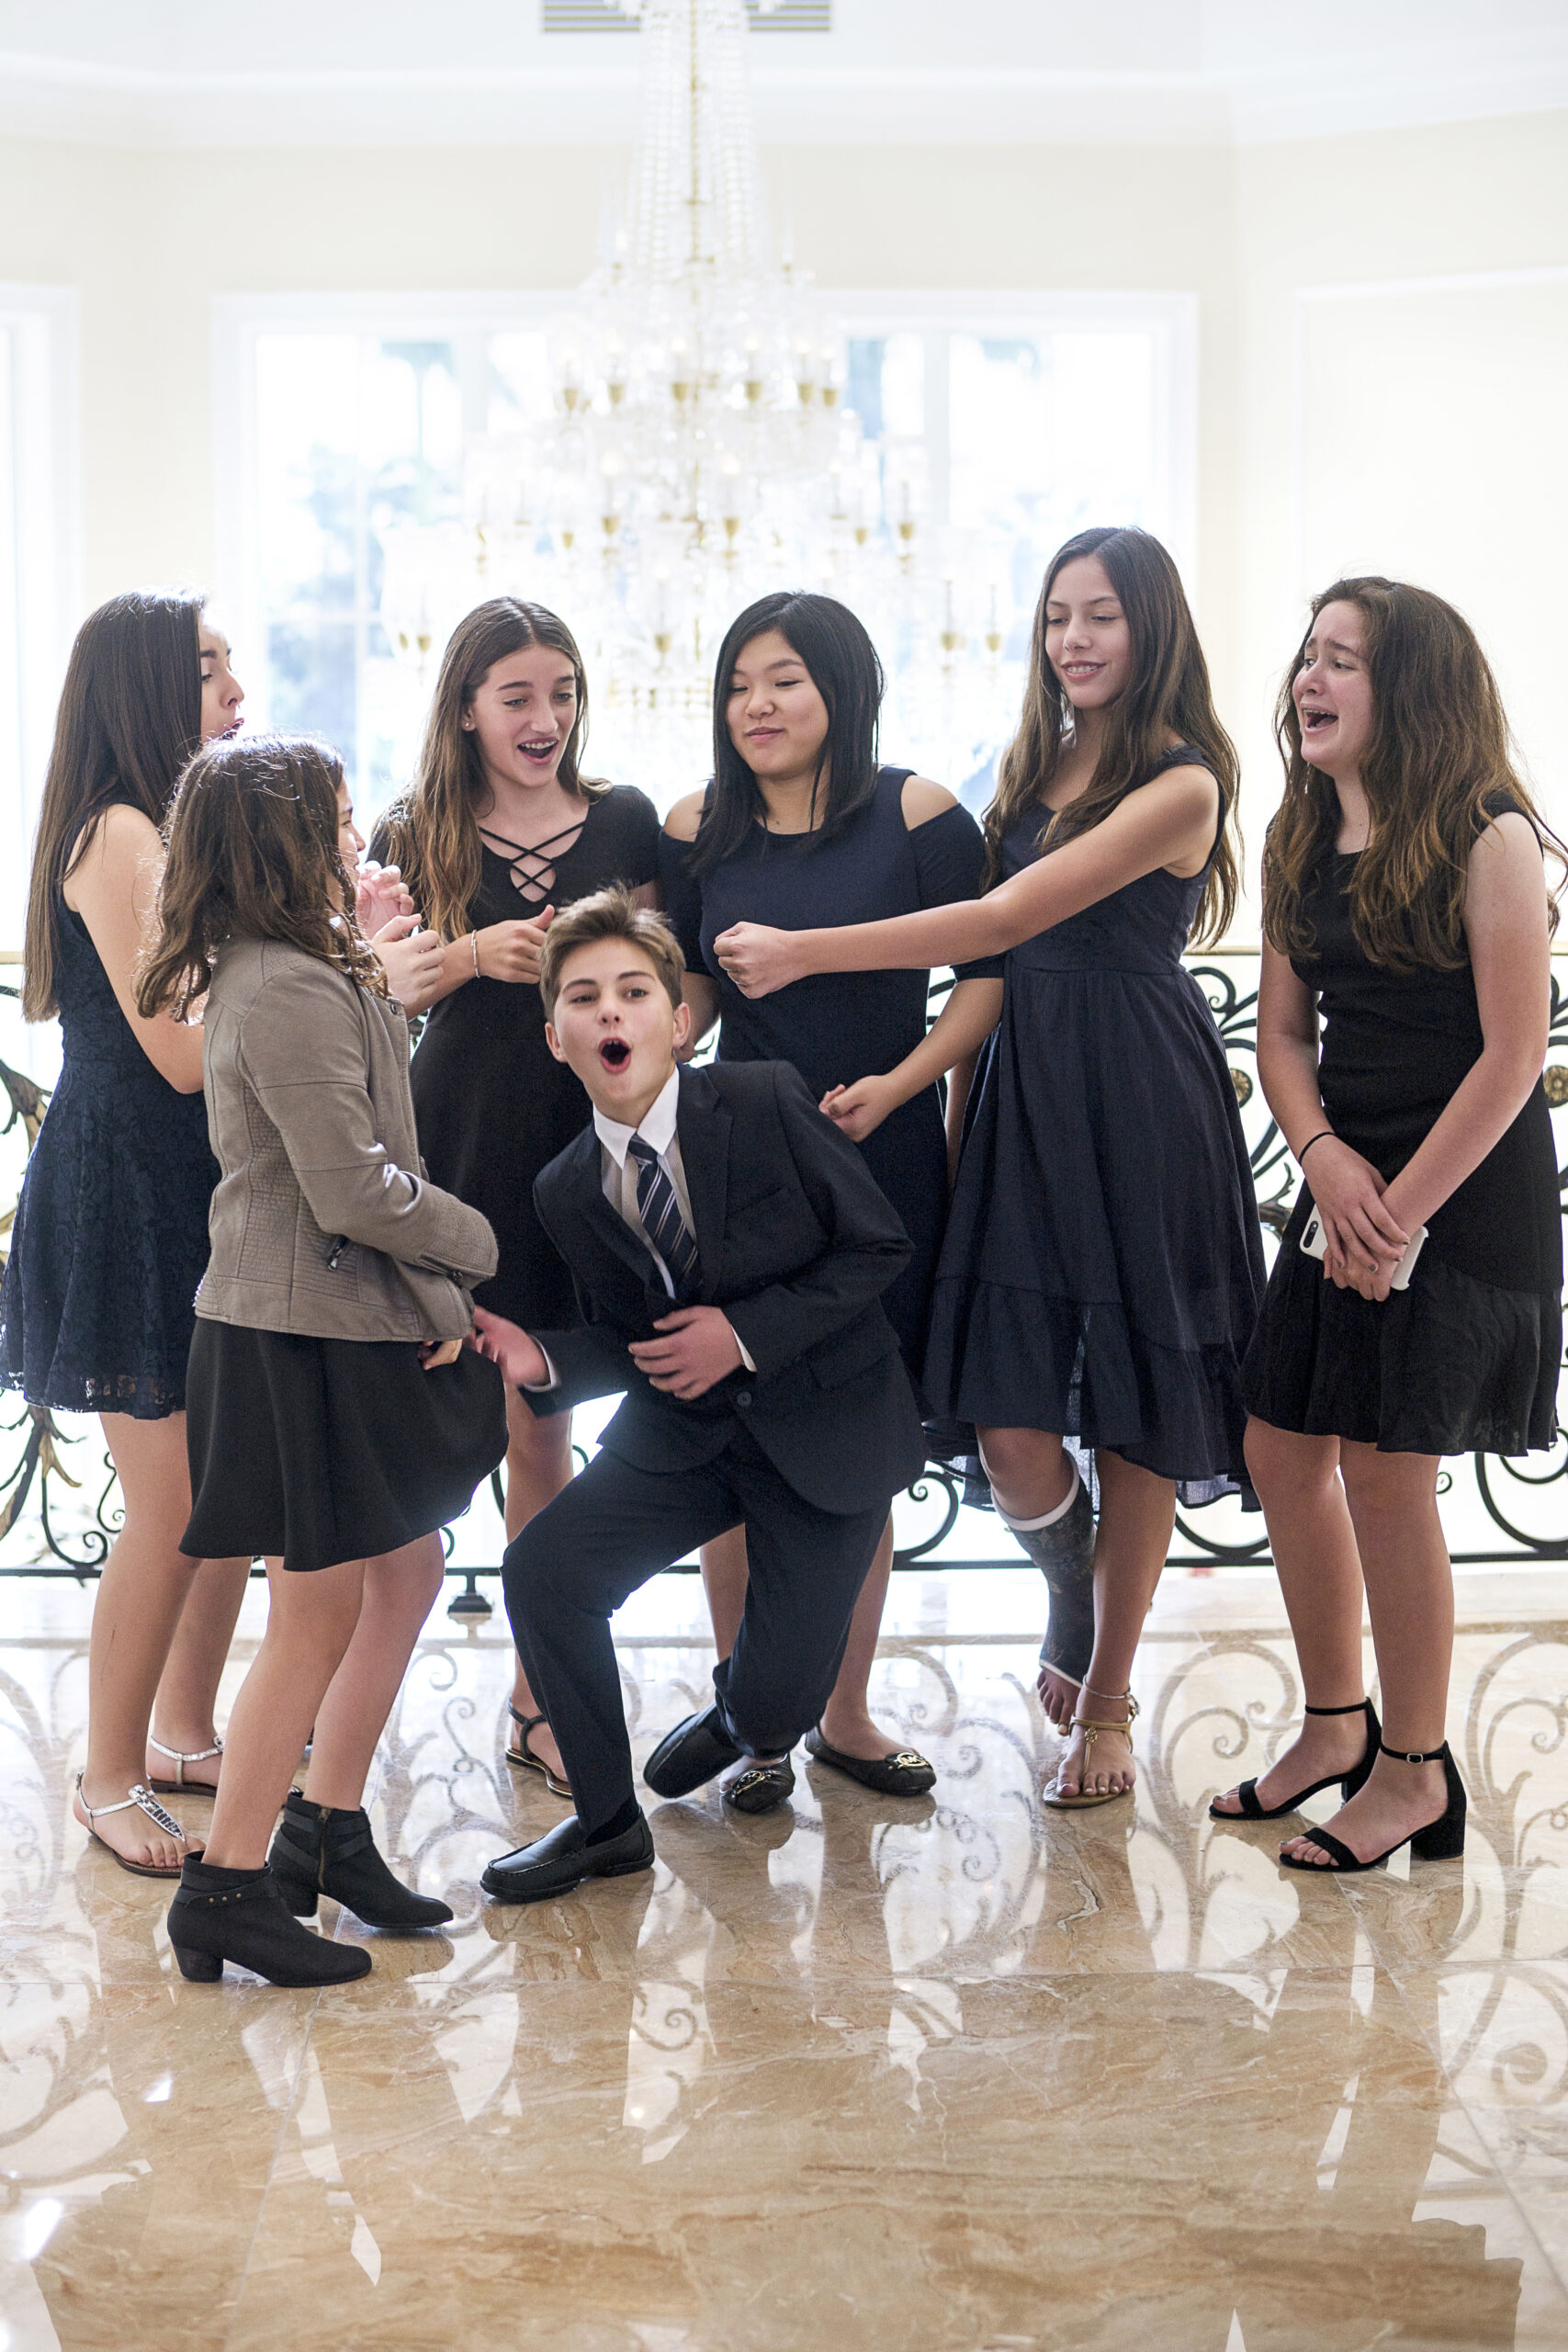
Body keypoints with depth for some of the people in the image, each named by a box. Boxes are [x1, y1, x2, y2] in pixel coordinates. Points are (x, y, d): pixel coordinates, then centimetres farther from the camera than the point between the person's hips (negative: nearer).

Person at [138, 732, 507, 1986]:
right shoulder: (292, 991, -20)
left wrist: (434, 1301, 3)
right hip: (306, 1337, -10)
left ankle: (327, 1828, 30)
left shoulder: (305, 974, 14)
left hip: (357, 1328, 10)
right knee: (319, 1614, -1)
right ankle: (227, 1886, 10)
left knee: (406, 1578, 18)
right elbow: (356, 1193, -23)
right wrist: (477, 1245, -6)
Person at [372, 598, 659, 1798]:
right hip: (461, 1146, -1)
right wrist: (476, 955, -12)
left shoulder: (623, 819, 6)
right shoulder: (416, 837, 4)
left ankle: (539, 1696, 19)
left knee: (539, 1430, 8)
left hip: (587, 1137, 1)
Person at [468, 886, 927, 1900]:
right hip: (682, 1429, 3)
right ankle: (606, 1820, 5)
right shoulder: (569, 1191, -5)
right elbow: (629, 1343, 5)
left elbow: (877, 1245, -11)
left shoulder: (768, 1101, -17)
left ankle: (749, 1726, 38)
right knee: (544, 1568, -17)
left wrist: (746, 1333, -19)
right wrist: (542, 1362, -16)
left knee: (782, 1685, -5)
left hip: (826, 1418, -3)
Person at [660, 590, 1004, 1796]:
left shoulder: (918, 814, -5)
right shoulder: (700, 829, 4)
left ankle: (845, 1714, 23)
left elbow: (986, 975, -3)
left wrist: (896, 1085, -15)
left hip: (886, 1166, -2)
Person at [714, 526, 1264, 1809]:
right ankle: (1073, 1607, 32)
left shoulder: (1179, 786, -9)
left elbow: (1003, 921, -16)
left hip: (1141, 1109, -5)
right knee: (1011, 1428, -2)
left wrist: (802, 952, -14)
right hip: (1025, 1090, 5)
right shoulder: (1034, 766, 14)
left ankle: (1107, 1693, 24)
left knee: (1133, 1420, 5)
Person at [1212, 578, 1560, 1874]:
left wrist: (1403, 1210, -15)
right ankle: (1337, 1725, 29)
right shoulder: (1300, 843, 8)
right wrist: (1326, 1157, -8)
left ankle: (1416, 1771, 15)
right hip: (1344, 1182, 7)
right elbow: (1284, 1030, 10)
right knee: (1282, 1449, 9)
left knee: (1384, 1469, -4)